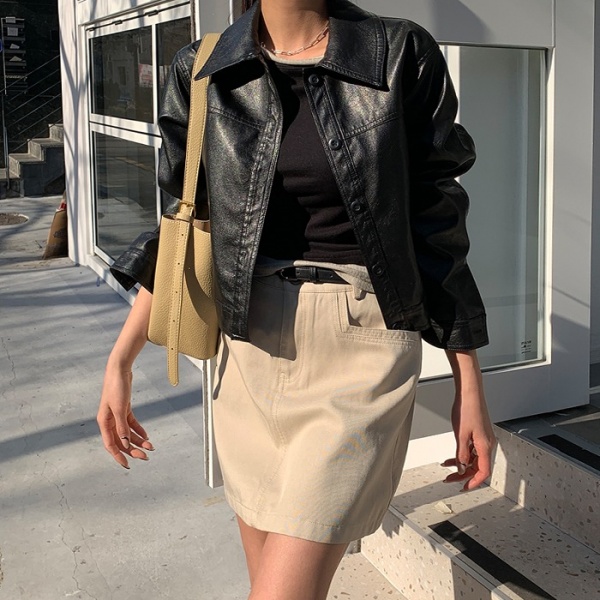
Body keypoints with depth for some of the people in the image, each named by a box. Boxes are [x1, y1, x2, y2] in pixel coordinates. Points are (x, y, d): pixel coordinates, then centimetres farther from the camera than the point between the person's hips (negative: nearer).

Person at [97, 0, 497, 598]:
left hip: (361, 354, -3)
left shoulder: (402, 56, -3)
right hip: (249, 350, 4)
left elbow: (435, 226, 0)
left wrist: (470, 387, 1)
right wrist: (120, 362, 9)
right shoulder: (204, 72, 5)